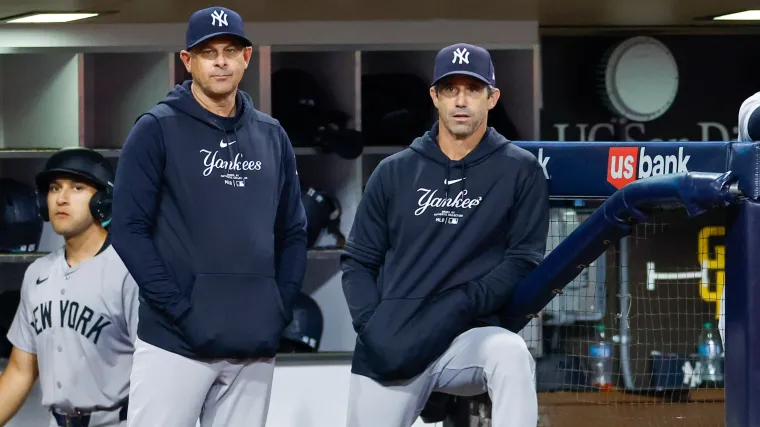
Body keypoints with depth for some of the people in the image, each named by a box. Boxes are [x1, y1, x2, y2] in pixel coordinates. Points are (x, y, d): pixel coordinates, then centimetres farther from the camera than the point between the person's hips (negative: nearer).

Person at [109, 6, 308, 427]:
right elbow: (129, 229, -6)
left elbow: (292, 232, 18)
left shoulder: (271, 136, 14)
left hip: (255, 346, 4)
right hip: (175, 343, -4)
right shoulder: (157, 130, -1)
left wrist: (280, 310, 5)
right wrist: (179, 309, -13)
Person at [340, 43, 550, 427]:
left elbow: (524, 260, 0)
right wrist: (372, 327, -6)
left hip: (470, 338, -3)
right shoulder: (394, 172, 10)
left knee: (510, 353, -34)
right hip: (389, 349, 3)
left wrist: (461, 308, -15)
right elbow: (357, 261, 12)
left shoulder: (520, 171, 4)